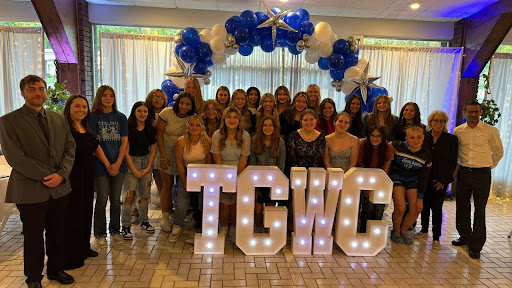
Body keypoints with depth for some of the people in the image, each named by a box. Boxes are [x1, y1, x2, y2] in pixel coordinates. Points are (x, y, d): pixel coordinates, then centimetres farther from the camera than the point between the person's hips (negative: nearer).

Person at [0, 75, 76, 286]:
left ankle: (55, 270, 35)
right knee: (33, 237, 11)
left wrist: (61, 174, -9)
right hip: (30, 190, -4)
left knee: (57, 234, 15)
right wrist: (46, 177, -15)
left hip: (59, 188, 4)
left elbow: (70, 149, 7)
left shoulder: (59, 119, 8)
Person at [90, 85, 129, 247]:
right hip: (101, 165, -2)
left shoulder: (121, 117, 8)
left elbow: (124, 142, 4)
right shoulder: (93, 117, 0)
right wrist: (108, 165, -11)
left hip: (118, 165, 2)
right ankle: (99, 234, 15)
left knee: (116, 200, 9)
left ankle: (115, 231, 22)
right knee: (102, 200, 2)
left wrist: (117, 164, -7)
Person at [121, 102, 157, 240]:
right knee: (129, 193, -9)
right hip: (131, 162, -4)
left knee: (145, 192, 9)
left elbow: (153, 150, 7)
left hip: (146, 161, 5)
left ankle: (144, 221, 23)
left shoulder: (151, 129, 5)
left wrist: (148, 168, -2)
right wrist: (134, 170, -12)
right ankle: (125, 226, -1)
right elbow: (126, 151, -10)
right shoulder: (128, 128, -9)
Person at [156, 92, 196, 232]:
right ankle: (164, 218, 6)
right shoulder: (166, 113, -14)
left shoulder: (192, 118, -8)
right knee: (167, 185, -3)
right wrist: (163, 156, -13)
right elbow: (159, 135, -10)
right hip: (167, 151, -2)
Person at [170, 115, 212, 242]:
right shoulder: (181, 141, -16)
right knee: (182, 204, -11)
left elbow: (209, 162, -3)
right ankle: (177, 227, 16)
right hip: (185, 173, 0)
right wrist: (185, 183, -7)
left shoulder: (207, 141, -14)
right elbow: (179, 163, -8)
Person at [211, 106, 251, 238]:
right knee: (224, 204, -2)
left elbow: (244, 160, -5)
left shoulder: (245, 136, -8)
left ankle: (235, 229, 22)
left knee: (235, 203, 1)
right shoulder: (217, 135, -9)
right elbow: (217, 159, -7)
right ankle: (223, 229, 20)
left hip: (239, 174, 0)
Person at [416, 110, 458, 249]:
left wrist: (443, 180, -8)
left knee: (436, 208, -1)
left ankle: (436, 238, 10)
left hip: (440, 180, -2)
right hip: (424, 179, 3)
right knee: (425, 205, 11)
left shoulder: (451, 139, -2)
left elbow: (453, 162, -2)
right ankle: (424, 231, 28)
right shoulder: (424, 137, 3)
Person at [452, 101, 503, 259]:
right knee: (462, 207, 12)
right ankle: (465, 237, 30)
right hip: (463, 173, 3)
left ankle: (476, 246, 10)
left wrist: (489, 165, 10)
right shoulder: (458, 131, 4)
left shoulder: (491, 131, -4)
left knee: (479, 210, 0)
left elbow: (498, 152, 8)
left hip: (482, 174, -3)